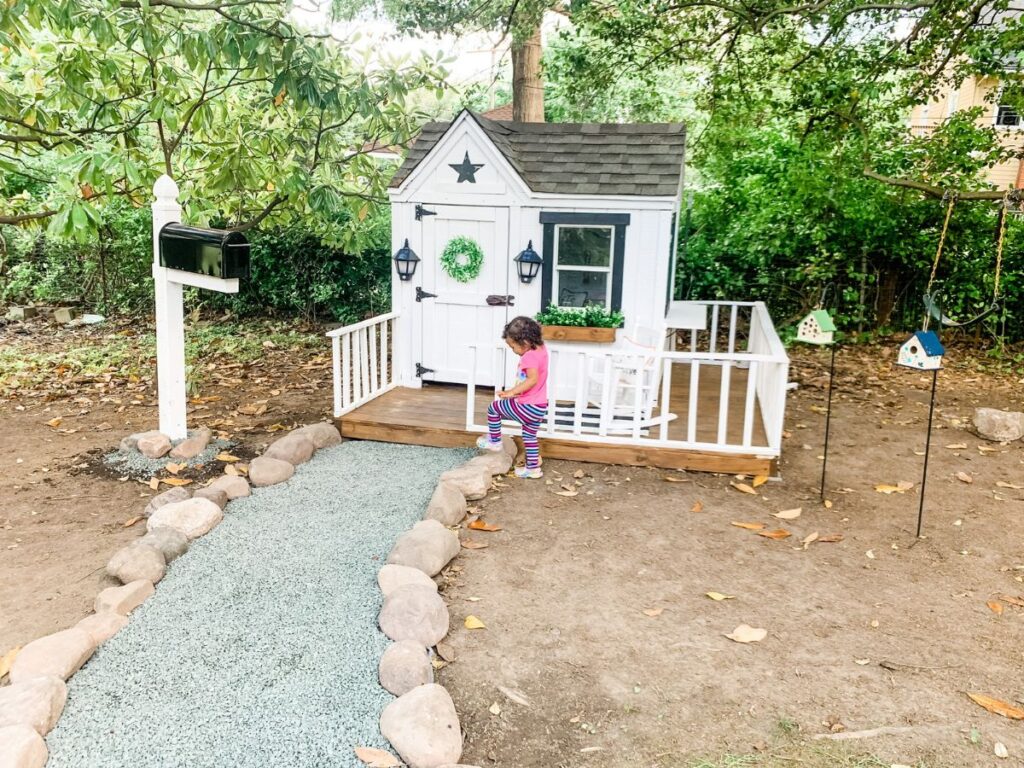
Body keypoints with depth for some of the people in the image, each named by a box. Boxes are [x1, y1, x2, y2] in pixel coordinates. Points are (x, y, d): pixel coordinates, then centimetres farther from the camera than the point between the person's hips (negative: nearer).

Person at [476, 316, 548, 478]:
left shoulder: (530, 356, -24)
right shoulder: (541, 349, 3)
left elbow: (532, 379, -37)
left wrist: (512, 392, -34)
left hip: (527, 408, -10)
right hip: (540, 408, 10)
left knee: (493, 408, 6)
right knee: (530, 436, 24)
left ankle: (494, 441, 20)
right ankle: (533, 468, 32)